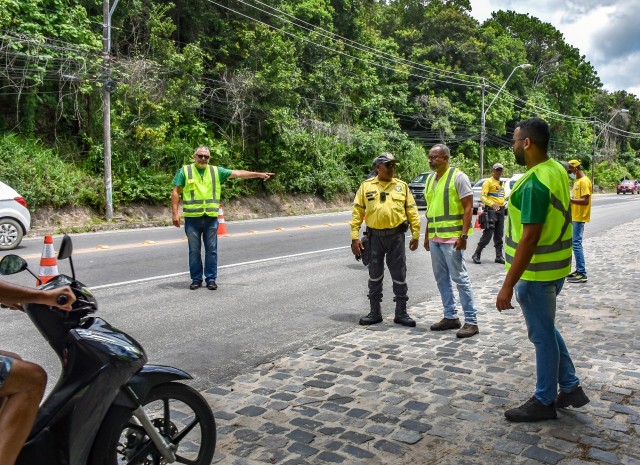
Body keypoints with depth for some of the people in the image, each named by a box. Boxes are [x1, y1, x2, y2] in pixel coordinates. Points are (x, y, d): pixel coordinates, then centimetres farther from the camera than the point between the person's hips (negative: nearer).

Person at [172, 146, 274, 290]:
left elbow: (238, 173, 6)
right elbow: (176, 193, 1)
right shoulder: (184, 171, 2)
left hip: (211, 218, 2)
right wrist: (175, 213, -7)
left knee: (211, 250, 5)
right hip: (192, 218, -2)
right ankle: (196, 279, 17)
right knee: (194, 250, 5)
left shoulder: (216, 171, 8)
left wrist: (259, 174, 3)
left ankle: (211, 279, 15)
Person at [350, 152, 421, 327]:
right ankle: (375, 312, 22)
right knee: (375, 276, 10)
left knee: (399, 276, 5)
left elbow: (412, 211, 5)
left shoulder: (402, 186, 6)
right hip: (375, 237, 0)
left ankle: (401, 313, 17)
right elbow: (357, 213, 1)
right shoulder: (366, 186, 4)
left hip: (396, 236, 0)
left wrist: (415, 235, -1)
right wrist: (354, 237, -5)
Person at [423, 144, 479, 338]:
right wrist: (427, 235, 18)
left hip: (452, 236, -8)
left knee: (460, 278, -5)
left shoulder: (458, 177, -8)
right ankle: (450, 317, 21)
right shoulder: (430, 179, 14)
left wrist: (463, 235, -18)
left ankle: (471, 321, 3)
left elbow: (468, 207, -11)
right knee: (442, 278, 11)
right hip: (435, 238, 8)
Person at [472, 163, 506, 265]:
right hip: (491, 210, -7)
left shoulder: (501, 183, 19)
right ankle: (476, 254, -4)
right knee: (488, 234, -12)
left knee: (499, 235, 9)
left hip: (501, 210, 8)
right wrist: (492, 204, -30)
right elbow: (483, 197, -16)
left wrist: (502, 205, 15)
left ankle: (499, 256, 14)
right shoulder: (488, 182, -5)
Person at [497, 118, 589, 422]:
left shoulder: (534, 183, -24)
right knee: (546, 329, 23)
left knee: (542, 335, 5)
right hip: (554, 267, 10)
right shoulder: (557, 170, 6)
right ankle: (571, 388, 32)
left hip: (536, 272, -10)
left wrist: (508, 285, -23)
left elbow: (529, 239, -27)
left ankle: (544, 402, 21)